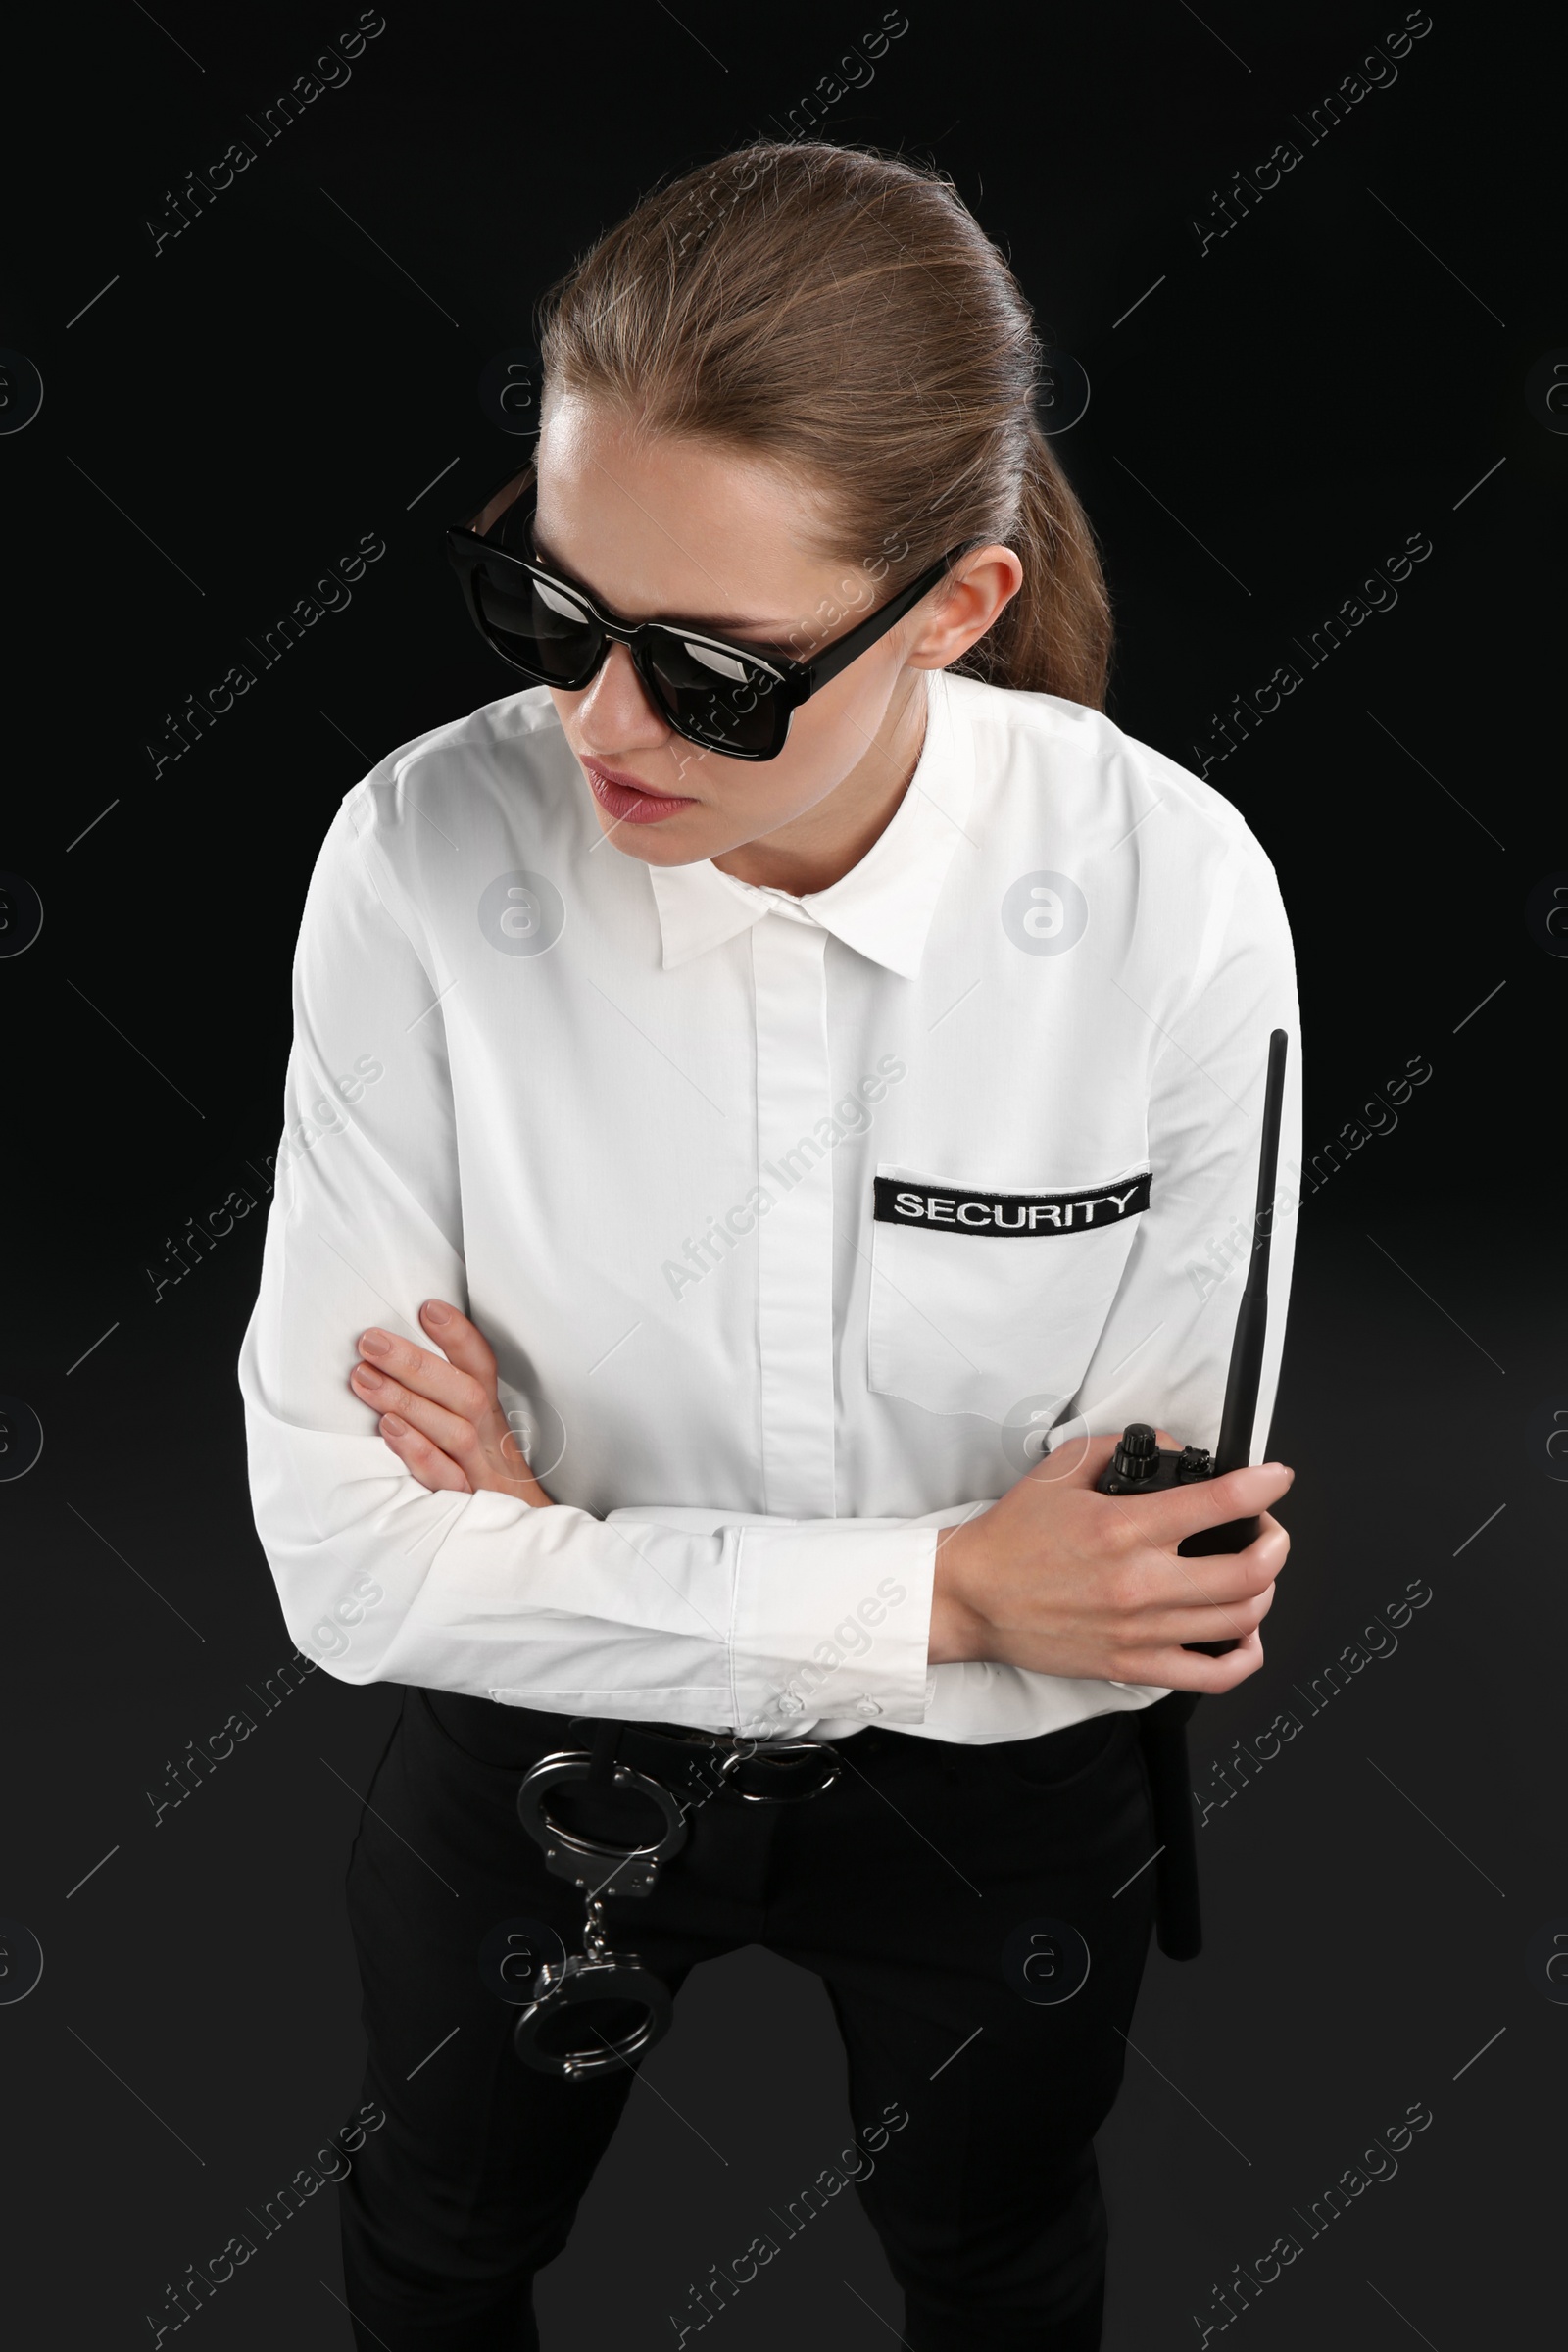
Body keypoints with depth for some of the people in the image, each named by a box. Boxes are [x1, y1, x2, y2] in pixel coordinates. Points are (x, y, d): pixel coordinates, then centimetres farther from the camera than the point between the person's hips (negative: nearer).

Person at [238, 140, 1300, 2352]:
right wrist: (930, 1590, -28)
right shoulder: (424, 858, -27)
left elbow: (1173, 1563, -20)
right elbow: (343, 1552, -24)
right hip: (529, 1749, 1)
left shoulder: (1177, 898, -28)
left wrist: (577, 1547, -24)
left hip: (1000, 1781, 0)